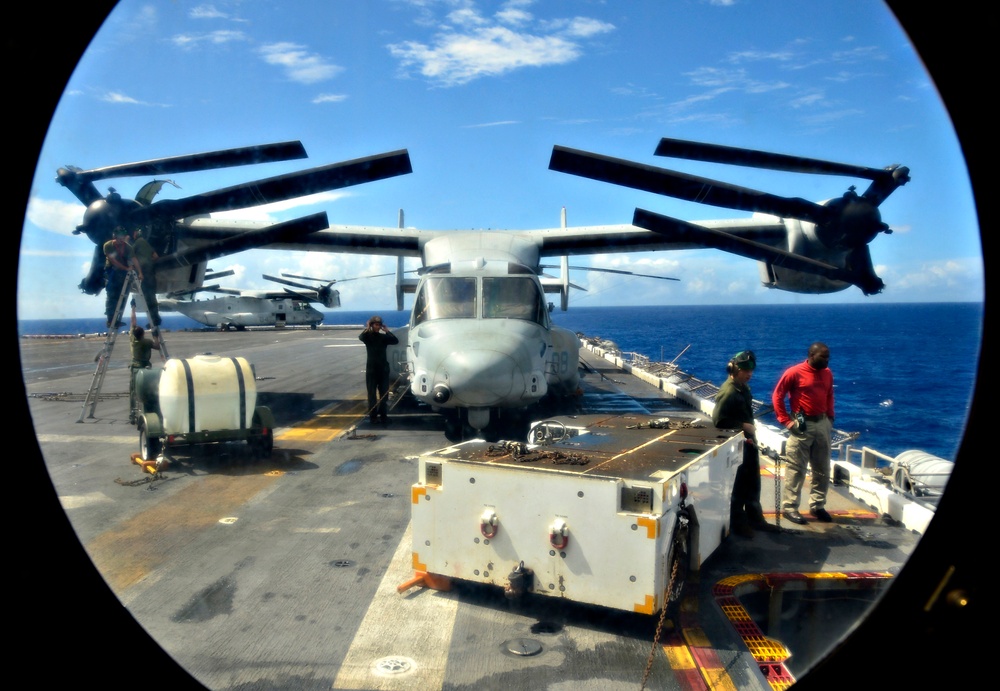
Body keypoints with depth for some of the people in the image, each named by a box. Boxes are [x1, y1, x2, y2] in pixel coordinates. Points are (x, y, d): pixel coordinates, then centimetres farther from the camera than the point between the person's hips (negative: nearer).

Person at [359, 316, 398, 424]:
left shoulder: (383, 337, 8)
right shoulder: (368, 336, 0)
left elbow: (395, 341, -9)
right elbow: (361, 337, -25)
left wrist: (387, 331, -8)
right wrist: (367, 328, -14)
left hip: (383, 367, 3)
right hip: (371, 368, -3)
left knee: (384, 393, 7)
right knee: (372, 394, 1)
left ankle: (383, 415, 14)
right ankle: (373, 416, 4)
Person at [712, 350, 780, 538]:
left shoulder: (744, 387, 8)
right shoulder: (728, 392, -20)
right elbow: (718, 420, -24)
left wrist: (751, 428, 10)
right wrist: (743, 426, -20)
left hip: (748, 442, 9)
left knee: (753, 483, 18)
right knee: (739, 486, 3)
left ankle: (755, 518, 32)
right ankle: (738, 522, 17)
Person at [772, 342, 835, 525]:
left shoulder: (827, 373, 8)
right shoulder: (794, 372, -10)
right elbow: (777, 396, -8)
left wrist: (830, 416, 8)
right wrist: (786, 421, -10)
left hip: (823, 424, 6)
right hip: (802, 425, -6)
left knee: (822, 469, 13)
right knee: (796, 469, -2)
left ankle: (817, 505, 26)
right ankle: (789, 507, 6)